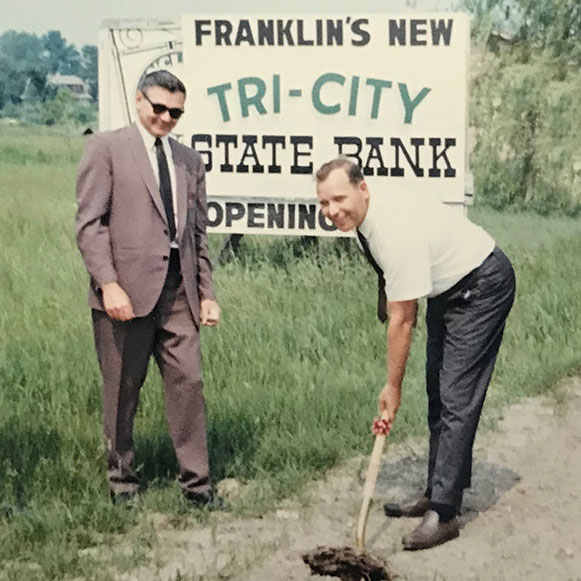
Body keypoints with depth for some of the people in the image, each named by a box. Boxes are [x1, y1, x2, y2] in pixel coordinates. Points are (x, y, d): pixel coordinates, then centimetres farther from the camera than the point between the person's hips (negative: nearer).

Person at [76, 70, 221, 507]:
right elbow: (89, 222, -6)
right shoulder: (107, 148, 1)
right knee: (122, 392, 5)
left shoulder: (189, 161, 17)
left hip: (178, 291, 4)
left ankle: (196, 481, 8)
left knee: (188, 382, 0)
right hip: (126, 291, -4)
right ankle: (122, 479, 20)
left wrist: (207, 292, 13)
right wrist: (109, 284, -14)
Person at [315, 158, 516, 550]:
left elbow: (402, 321, -28)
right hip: (446, 285, 10)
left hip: (483, 286, -10)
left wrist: (393, 387, -20)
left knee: (457, 400, -14)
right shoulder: (365, 221, -8)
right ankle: (437, 493, 22)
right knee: (437, 395, 13)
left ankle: (443, 514, -14)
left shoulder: (396, 233, -35)